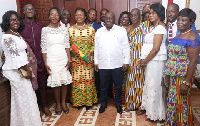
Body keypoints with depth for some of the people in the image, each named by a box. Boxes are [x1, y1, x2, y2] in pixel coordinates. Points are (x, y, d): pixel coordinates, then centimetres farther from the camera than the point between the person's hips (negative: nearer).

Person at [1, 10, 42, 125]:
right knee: (24, 96, 0)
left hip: (20, 69, 9)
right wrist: (28, 70, -14)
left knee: (21, 97, 16)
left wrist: (27, 68, 12)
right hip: (15, 71, -9)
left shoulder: (17, 34, 11)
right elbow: (15, 56, -20)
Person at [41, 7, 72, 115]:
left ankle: (63, 103, 25)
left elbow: (67, 45, 4)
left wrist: (69, 59, 0)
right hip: (52, 59, -2)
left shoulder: (64, 29, 3)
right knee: (55, 82, 4)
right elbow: (44, 48, -3)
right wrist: (45, 63, -5)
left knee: (64, 81, 8)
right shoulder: (45, 30, -3)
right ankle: (58, 104, 22)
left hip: (63, 59, 2)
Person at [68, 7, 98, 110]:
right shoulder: (71, 30, 4)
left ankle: (88, 100, 21)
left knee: (88, 79, 6)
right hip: (76, 60, 1)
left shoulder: (91, 29, 1)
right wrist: (72, 51, -12)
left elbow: (94, 44, 2)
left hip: (88, 59, 0)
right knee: (76, 80, 5)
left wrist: (90, 53, -12)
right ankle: (78, 101, 21)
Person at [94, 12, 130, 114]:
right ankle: (103, 103, 32)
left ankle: (118, 104, 30)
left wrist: (126, 61, -5)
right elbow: (96, 48, 9)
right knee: (103, 86, 13)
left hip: (118, 64, -2)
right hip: (103, 65, 2)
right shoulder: (99, 32, 6)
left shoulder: (121, 30, -2)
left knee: (118, 85, 11)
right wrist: (96, 62, 8)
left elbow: (126, 47, -2)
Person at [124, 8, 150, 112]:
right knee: (131, 81, 9)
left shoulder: (145, 26, -4)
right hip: (131, 59, 5)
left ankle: (141, 105, 16)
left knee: (140, 81, 1)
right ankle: (131, 104, 22)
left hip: (141, 58, -4)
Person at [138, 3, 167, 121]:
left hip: (156, 61, -9)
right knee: (150, 84, 17)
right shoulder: (155, 27, 13)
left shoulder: (160, 27, -15)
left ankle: (155, 113, 17)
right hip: (151, 60, 9)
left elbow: (155, 49, -20)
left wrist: (145, 61, -11)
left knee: (154, 85, 2)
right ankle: (149, 107, 32)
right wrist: (144, 60, 8)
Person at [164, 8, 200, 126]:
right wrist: (169, 75, 12)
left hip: (184, 76, -8)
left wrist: (186, 82, -22)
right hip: (174, 75, 8)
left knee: (182, 103, 5)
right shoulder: (178, 36, 10)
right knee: (173, 101, 17)